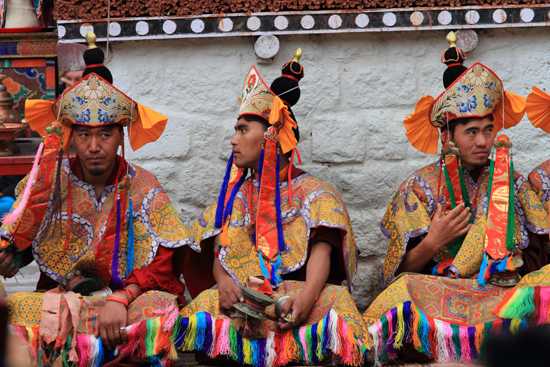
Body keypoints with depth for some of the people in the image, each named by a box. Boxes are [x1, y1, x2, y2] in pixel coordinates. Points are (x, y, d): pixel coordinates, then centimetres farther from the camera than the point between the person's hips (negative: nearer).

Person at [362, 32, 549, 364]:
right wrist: (432, 244, -13)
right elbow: (404, 272, 5)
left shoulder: (512, 184, 15)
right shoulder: (421, 187, 9)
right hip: (437, 297, -1)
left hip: (507, 297, 1)